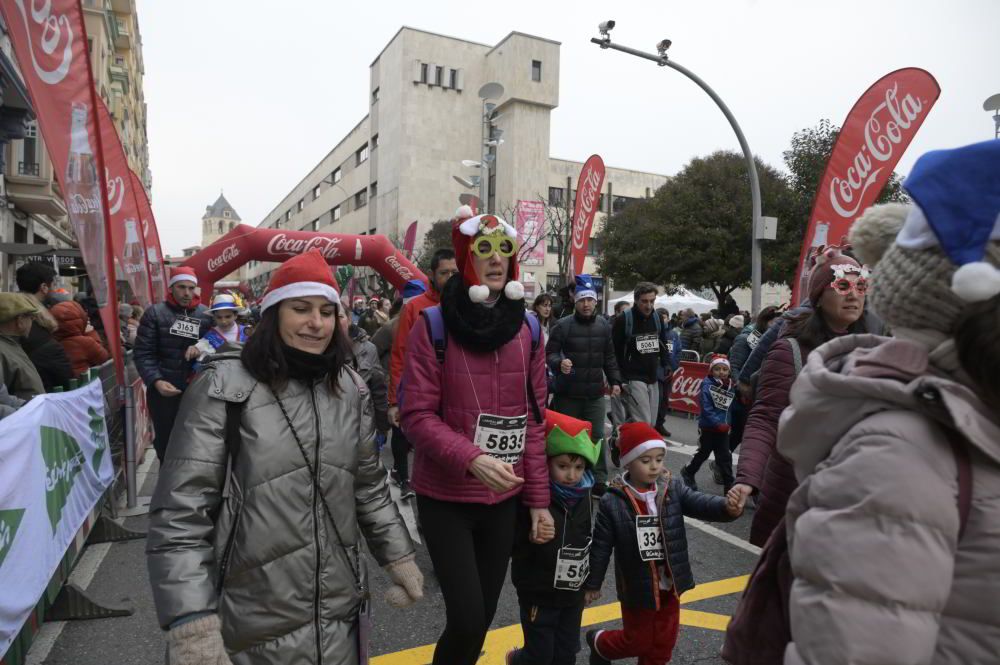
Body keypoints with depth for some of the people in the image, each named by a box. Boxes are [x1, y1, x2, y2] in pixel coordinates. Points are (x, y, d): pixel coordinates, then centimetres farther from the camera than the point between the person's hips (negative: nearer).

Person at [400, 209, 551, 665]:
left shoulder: (527, 329, 3)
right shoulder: (433, 326, -10)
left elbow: (534, 419, 5)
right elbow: (417, 416, -13)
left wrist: (538, 499, 3)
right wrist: (472, 460, -27)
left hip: (505, 499, 4)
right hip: (445, 499, -4)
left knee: (484, 615, 15)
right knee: (466, 618, -5)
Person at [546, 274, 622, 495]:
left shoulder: (604, 325, 8)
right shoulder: (562, 325, -8)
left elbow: (609, 357, 16)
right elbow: (549, 353, -7)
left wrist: (615, 381, 8)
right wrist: (559, 363, -28)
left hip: (595, 393, 3)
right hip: (567, 394, -3)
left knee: (598, 437, 3)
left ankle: (599, 481, 13)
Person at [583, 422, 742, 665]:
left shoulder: (673, 489, -7)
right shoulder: (612, 502, -17)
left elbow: (700, 502, -22)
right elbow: (601, 547, -9)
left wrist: (727, 506, -44)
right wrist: (592, 584, -1)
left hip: (669, 584, 4)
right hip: (637, 587, -4)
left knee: (664, 641, 17)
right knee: (638, 641, 14)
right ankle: (599, 643, 42)